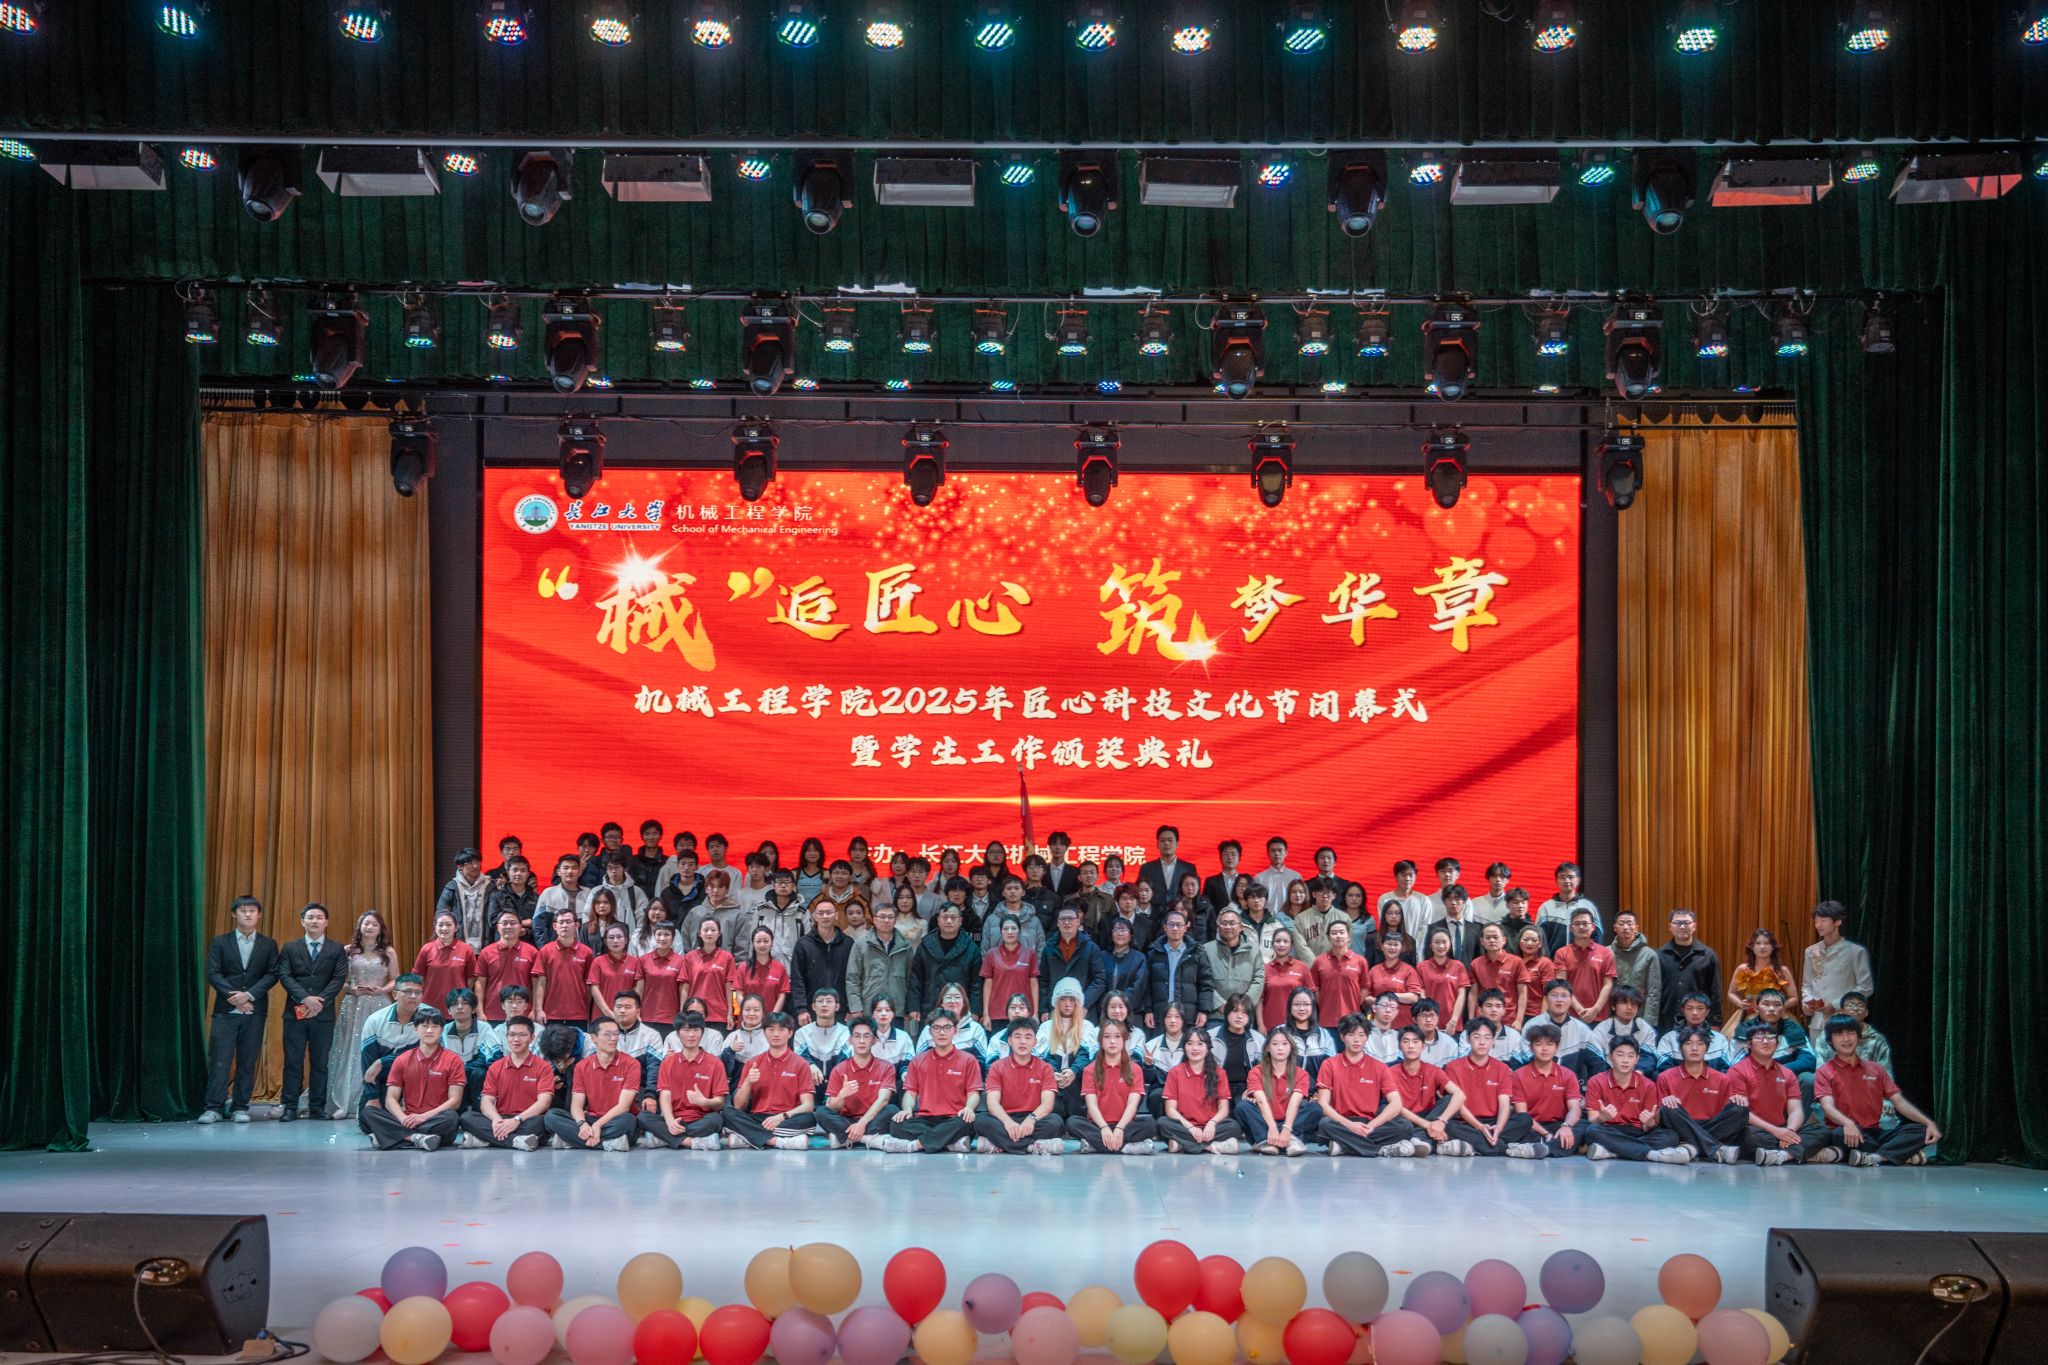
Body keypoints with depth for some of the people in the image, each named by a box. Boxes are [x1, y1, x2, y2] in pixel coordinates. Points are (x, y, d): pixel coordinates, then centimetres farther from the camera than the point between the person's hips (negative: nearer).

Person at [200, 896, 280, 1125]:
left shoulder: (268, 944, 9)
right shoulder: (220, 943, 7)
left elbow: (272, 974, 0)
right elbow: (213, 973, -1)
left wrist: (249, 995, -13)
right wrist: (233, 996, -14)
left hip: (254, 1011, 1)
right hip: (225, 1011, -1)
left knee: (247, 1061, 2)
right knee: (219, 1059, -6)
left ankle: (240, 1107, 8)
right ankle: (214, 1107, -4)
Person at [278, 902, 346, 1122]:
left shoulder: (336, 951, 8)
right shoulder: (290, 948, 9)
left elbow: (338, 979, -2)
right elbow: (284, 976, -2)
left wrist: (320, 1001, -15)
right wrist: (305, 998, -16)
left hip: (323, 1014, 0)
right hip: (295, 1012, 0)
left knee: (320, 1063, 4)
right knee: (293, 1062, 0)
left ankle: (317, 1107, 9)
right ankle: (290, 1107, 3)